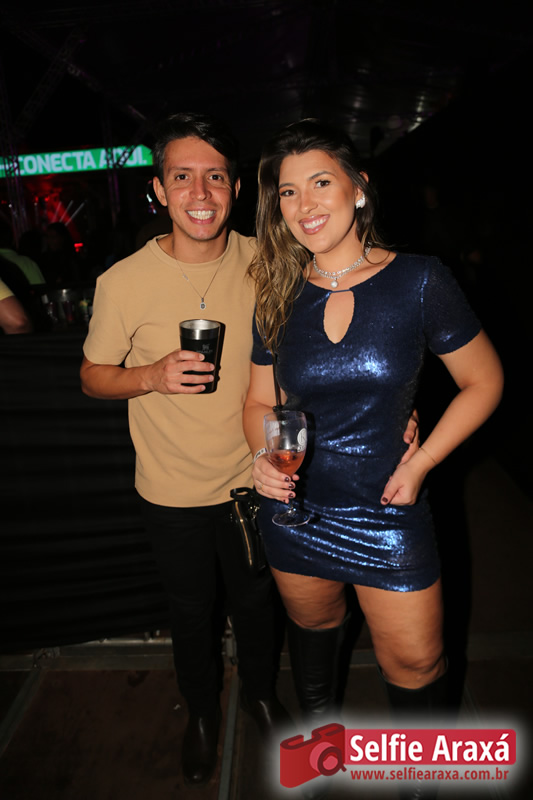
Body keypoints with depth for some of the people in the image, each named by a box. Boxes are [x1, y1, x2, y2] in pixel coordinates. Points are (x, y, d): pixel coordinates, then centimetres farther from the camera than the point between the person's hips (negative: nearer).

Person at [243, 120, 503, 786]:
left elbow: (483, 383, -3)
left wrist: (418, 464, -10)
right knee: (312, 628, 25)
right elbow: (260, 401, 5)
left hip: (386, 514, -2)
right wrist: (264, 455, -16)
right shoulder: (280, 298, -3)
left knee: (415, 666, 13)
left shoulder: (419, 282, -12)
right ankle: (318, 726, 57)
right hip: (295, 508, 3)